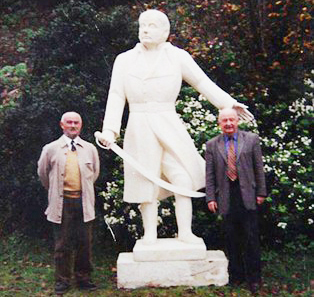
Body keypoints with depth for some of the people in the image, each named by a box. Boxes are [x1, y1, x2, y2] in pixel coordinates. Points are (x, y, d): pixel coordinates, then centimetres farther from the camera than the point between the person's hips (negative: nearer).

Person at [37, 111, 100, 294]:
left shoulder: (90, 149, 6)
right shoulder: (51, 149, 0)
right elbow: (43, 173, 13)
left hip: (84, 202, 2)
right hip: (62, 202, -2)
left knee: (85, 242, 8)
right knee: (62, 244, 5)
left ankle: (84, 278, 22)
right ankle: (62, 280, 20)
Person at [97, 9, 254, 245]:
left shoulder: (178, 57, 4)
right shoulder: (124, 60, 7)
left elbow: (202, 82, 5)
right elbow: (116, 97, 3)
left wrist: (229, 102, -5)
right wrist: (110, 129, -8)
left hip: (170, 128, 0)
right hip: (139, 129, 0)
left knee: (183, 179, -5)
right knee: (147, 184, 3)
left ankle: (185, 232, 5)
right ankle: (150, 234, 13)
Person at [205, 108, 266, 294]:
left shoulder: (252, 139, 4)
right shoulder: (212, 145, 7)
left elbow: (259, 168, 5)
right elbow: (210, 174, 6)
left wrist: (261, 192, 2)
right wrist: (211, 198, 0)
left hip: (248, 197, -1)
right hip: (226, 199, 1)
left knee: (251, 239, 3)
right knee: (232, 240, 8)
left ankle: (254, 278, 16)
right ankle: (236, 275, 21)